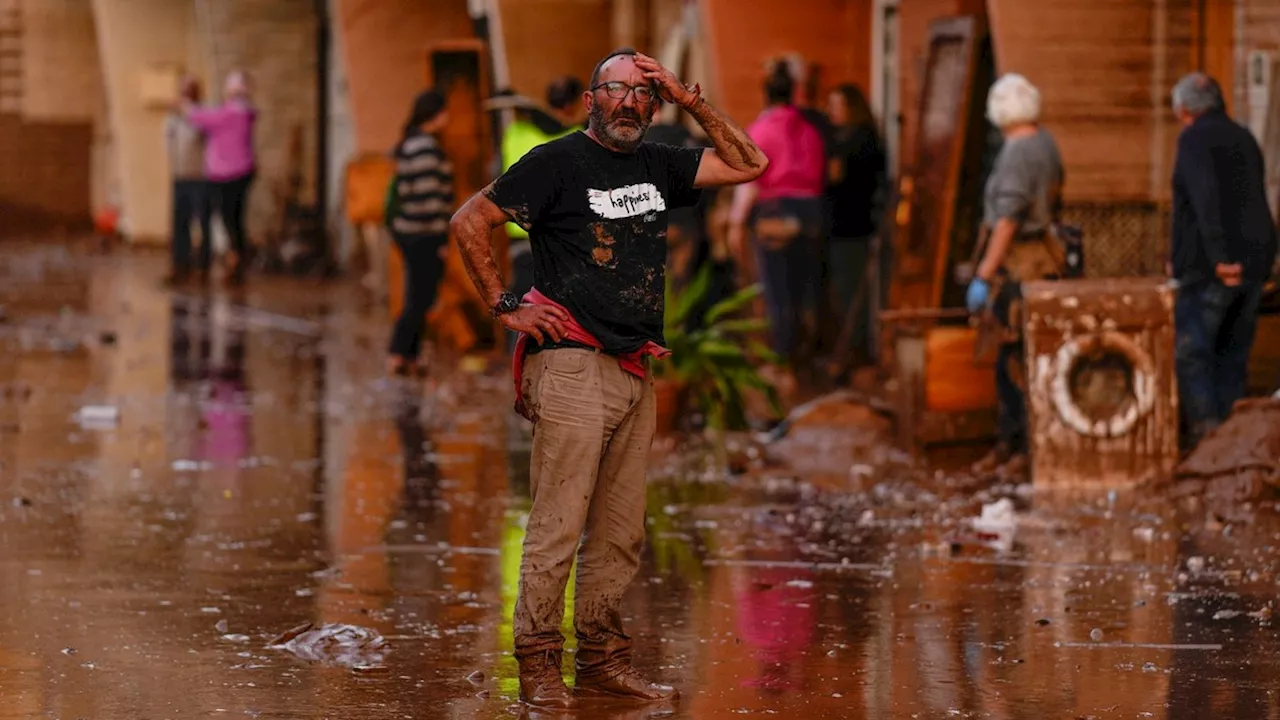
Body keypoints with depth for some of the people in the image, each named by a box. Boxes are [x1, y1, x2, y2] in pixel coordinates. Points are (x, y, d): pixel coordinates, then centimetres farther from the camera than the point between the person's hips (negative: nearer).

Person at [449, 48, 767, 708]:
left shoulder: (657, 165, 15)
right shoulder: (557, 162, -3)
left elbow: (748, 165, 15)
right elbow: (468, 223, -3)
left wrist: (690, 101, 7)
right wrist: (506, 307, -5)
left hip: (636, 374, 7)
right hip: (572, 366, -7)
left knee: (621, 534, 9)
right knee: (557, 525, -8)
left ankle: (603, 663, 15)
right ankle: (539, 666, -2)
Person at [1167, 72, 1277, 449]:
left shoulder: (1195, 138, -7)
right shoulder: (1245, 139, 17)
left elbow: (1205, 196, -20)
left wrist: (1219, 257, -24)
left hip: (1211, 266, -8)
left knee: (1191, 349, -5)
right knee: (1233, 352, 11)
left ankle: (1203, 429, -13)